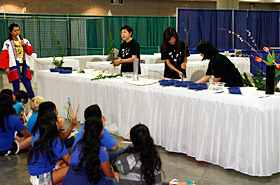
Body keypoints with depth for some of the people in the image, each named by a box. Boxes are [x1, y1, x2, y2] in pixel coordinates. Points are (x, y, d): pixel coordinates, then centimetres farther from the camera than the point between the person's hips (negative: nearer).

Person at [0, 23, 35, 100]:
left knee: (29, 88, 0)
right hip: (14, 68, -2)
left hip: (24, 67, 2)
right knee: (16, 89, 2)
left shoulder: (25, 41, 12)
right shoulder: (7, 43, 2)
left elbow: (30, 52, 4)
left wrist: (24, 45, -12)